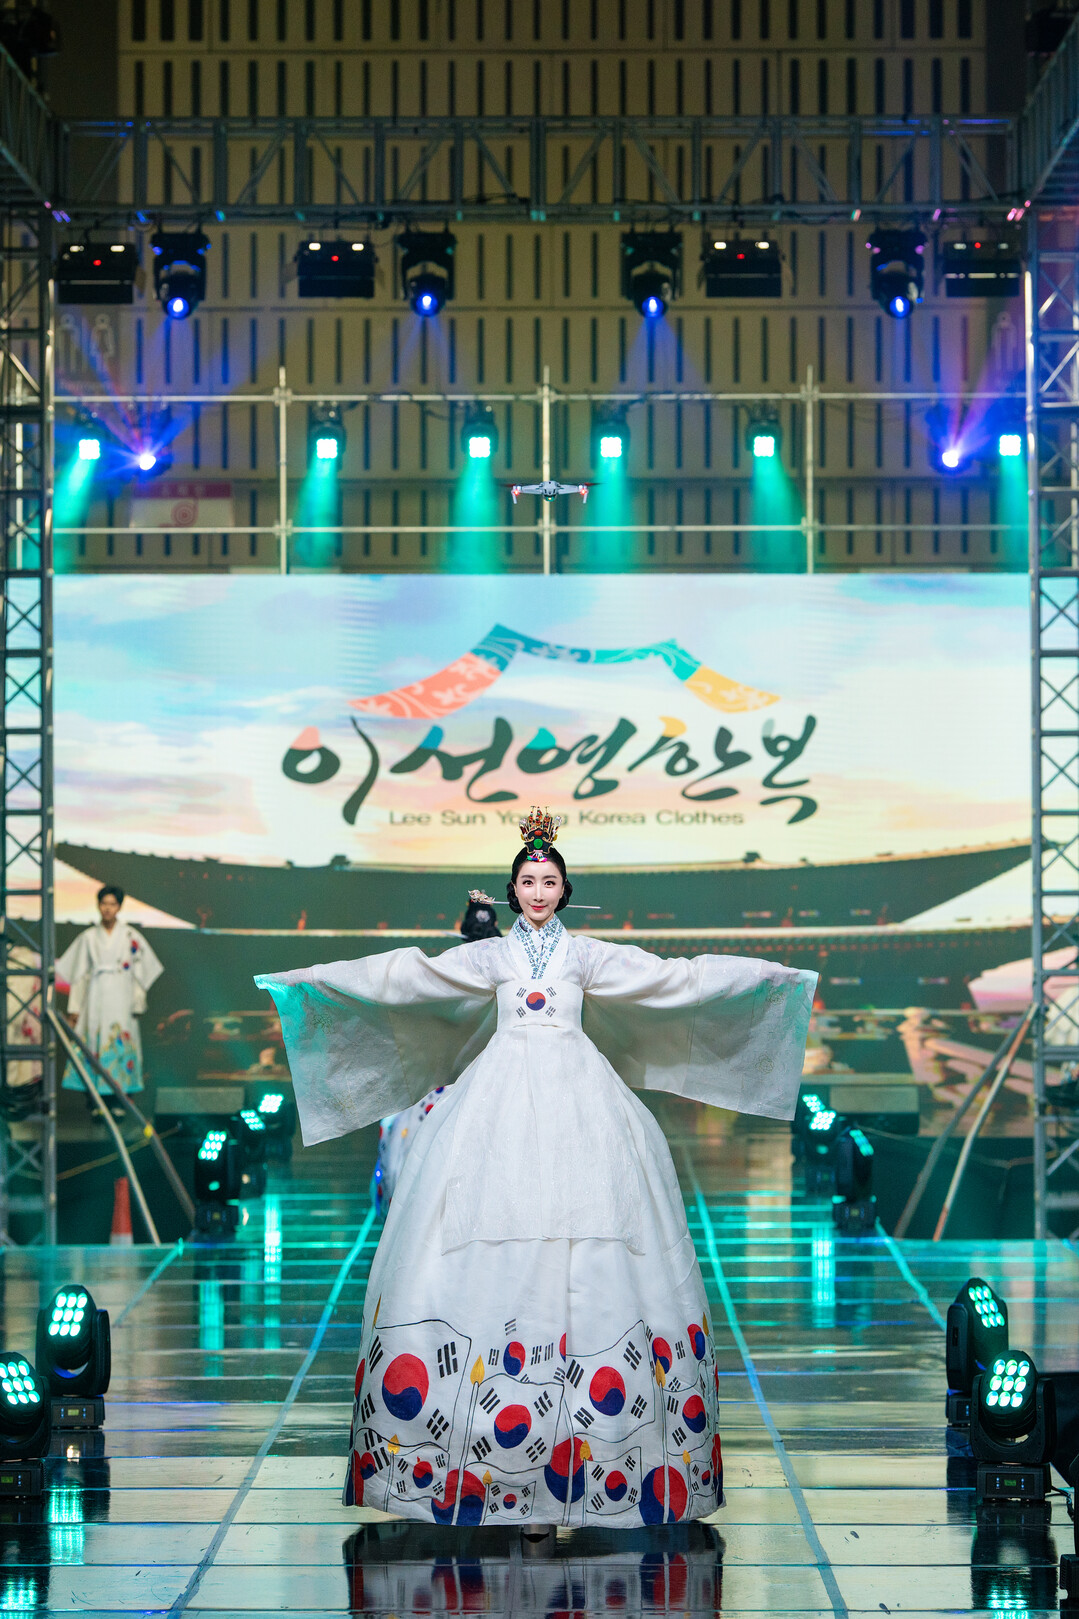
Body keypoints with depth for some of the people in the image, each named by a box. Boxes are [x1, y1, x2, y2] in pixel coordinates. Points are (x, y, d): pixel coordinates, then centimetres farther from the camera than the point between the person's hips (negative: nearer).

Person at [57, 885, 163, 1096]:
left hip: (121, 998, -1)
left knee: (121, 1044, -7)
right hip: (95, 997, 1)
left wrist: (137, 1004, 1)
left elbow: (139, 971, 6)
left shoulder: (130, 936, 6)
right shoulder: (89, 938, 9)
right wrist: (74, 1008, 5)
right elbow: (80, 975, 9)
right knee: (94, 1043, -6)